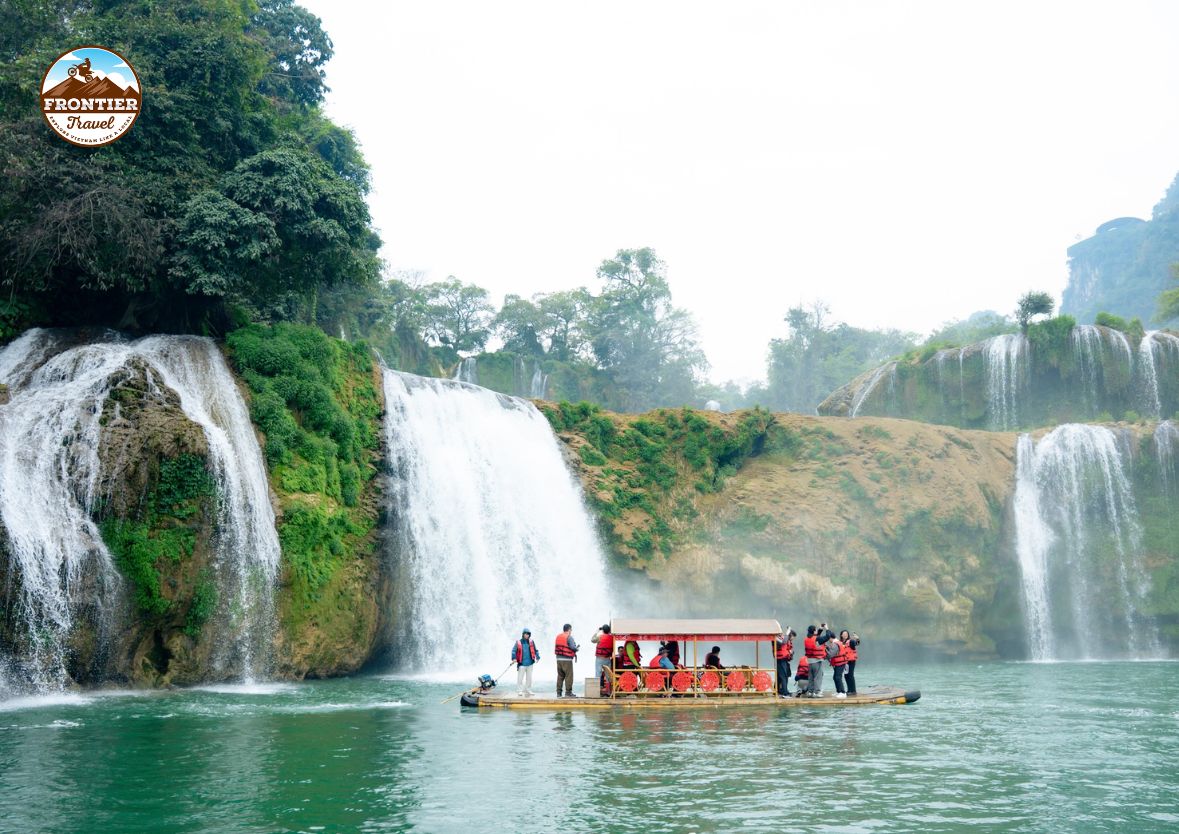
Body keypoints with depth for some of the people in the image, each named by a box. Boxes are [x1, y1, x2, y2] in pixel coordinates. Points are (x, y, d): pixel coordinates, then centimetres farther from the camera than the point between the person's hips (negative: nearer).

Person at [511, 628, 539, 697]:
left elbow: (535, 650, 11)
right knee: (520, 678, -3)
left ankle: (528, 690, 24)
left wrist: (537, 657, -1)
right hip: (522, 663, -4)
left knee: (529, 678, 13)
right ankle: (519, 691, 4)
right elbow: (514, 651, -7)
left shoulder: (531, 642, 5)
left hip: (530, 663, 4)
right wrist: (514, 658, -20)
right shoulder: (518, 642, -4)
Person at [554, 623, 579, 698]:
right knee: (569, 676, -1)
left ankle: (558, 692, 13)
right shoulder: (569, 637, -11)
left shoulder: (558, 636, 12)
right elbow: (573, 648, -19)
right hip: (567, 660, -7)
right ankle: (568, 692, -2)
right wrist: (577, 648, 5)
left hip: (559, 659, 7)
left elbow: (557, 647, 13)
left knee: (560, 676, 12)